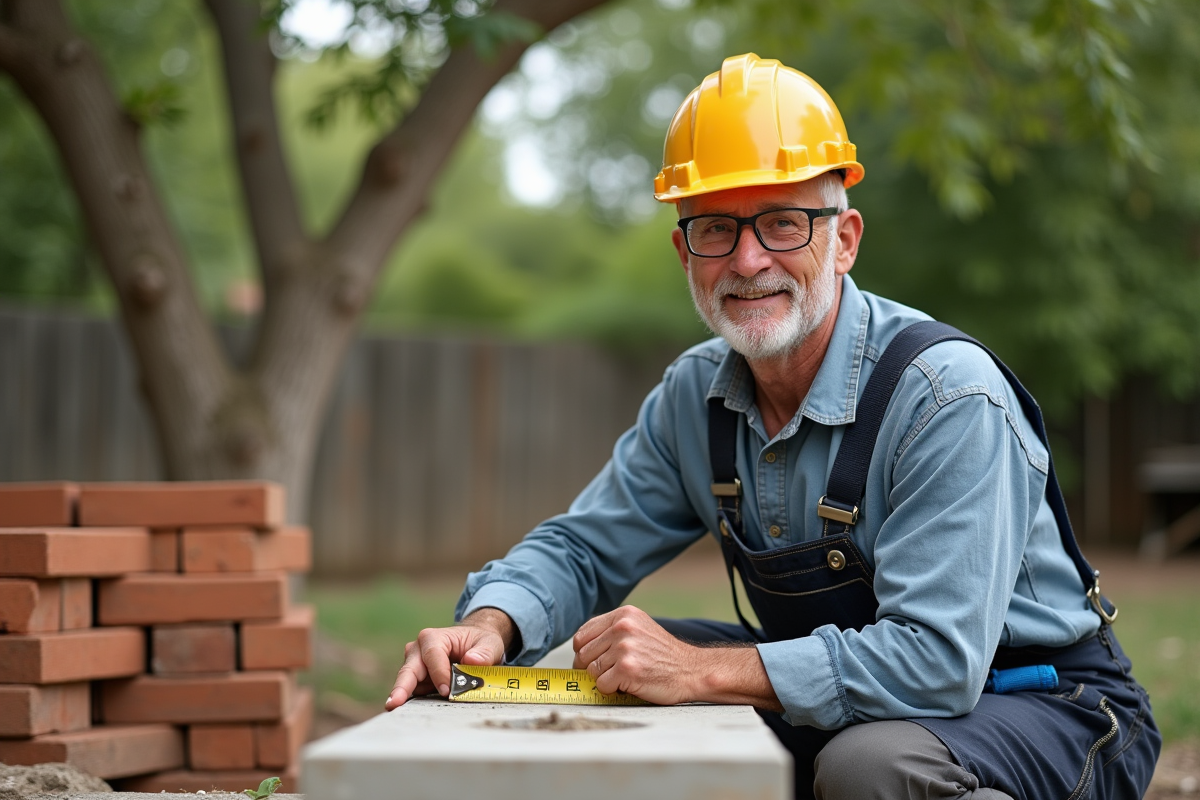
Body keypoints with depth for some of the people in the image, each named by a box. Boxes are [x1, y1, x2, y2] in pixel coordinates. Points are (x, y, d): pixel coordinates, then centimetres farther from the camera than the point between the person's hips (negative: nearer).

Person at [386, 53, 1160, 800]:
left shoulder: (949, 395, -25)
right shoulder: (696, 396, -2)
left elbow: (938, 660, -32)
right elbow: (583, 547, 5)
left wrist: (700, 671, -33)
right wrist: (489, 627, -17)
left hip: (1053, 711, -6)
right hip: (848, 705, 6)